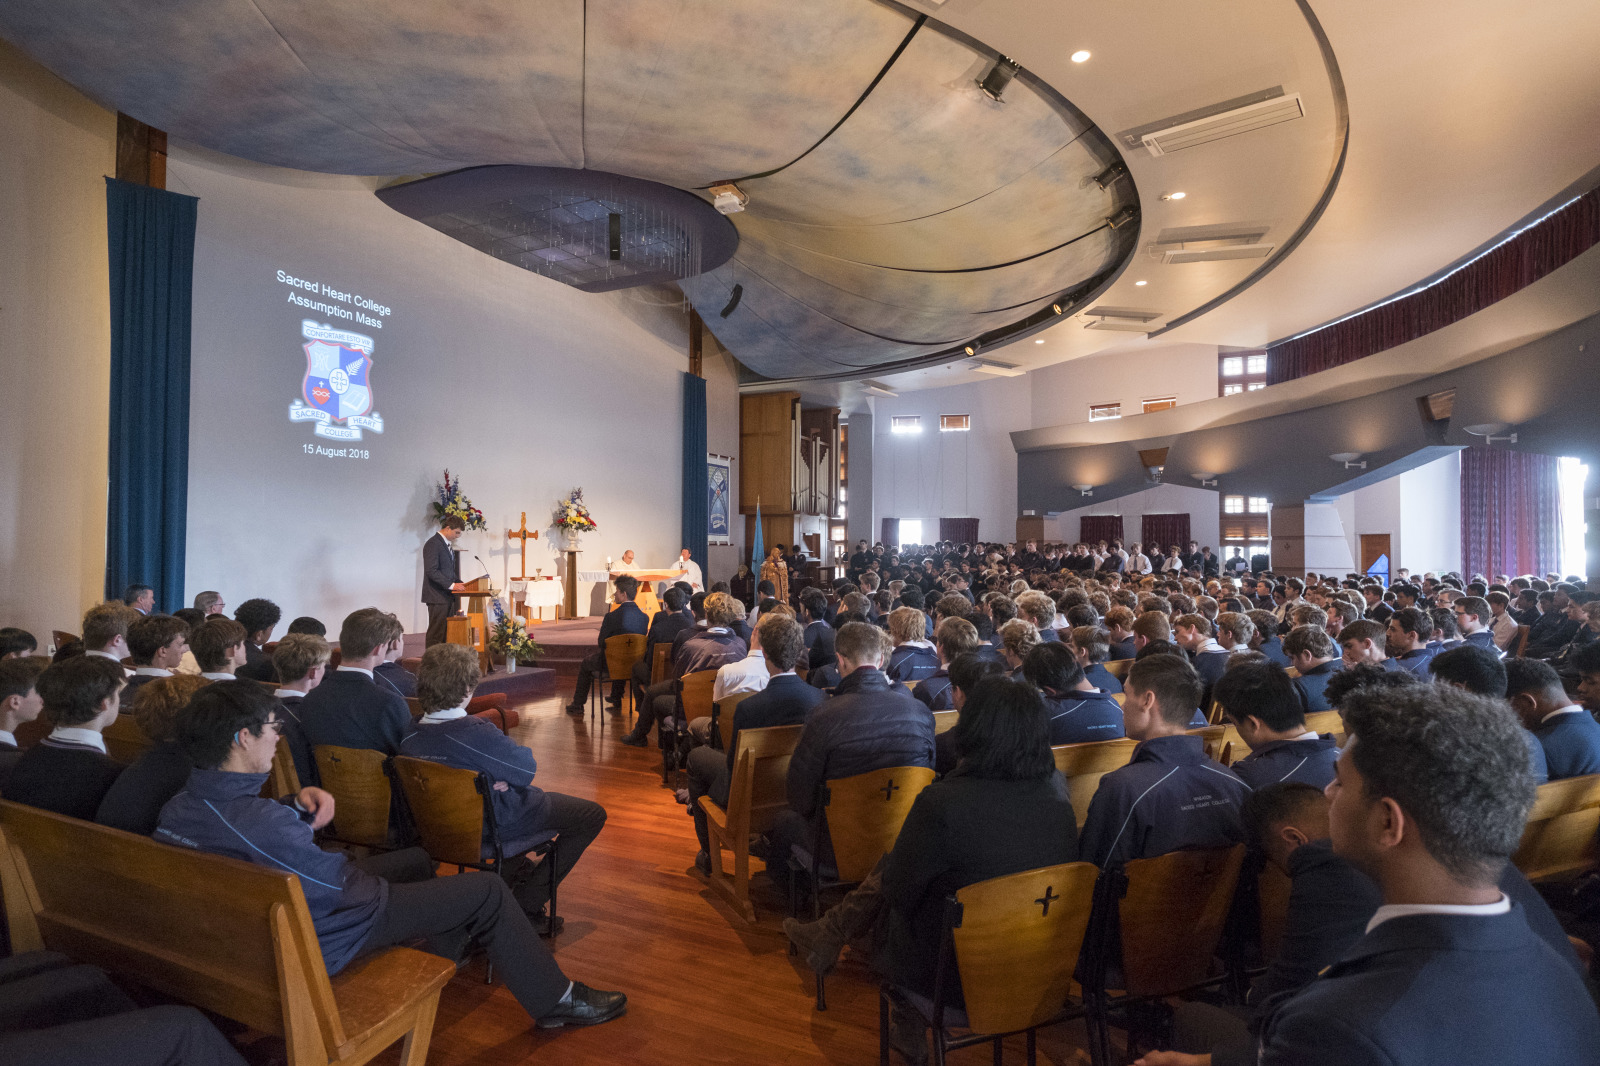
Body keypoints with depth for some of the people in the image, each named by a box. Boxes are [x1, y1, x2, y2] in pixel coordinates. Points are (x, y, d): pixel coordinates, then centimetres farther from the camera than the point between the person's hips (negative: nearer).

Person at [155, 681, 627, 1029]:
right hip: (320, 945, -10)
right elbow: (345, 889, -28)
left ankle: (448, 949, 51)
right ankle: (555, 1000, 13)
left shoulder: (176, 808, -7)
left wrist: (299, 807, -10)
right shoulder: (261, 823, -38)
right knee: (487, 891, -4)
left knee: (416, 859, 27)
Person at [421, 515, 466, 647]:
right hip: (437, 597, -9)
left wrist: (459, 583, 10)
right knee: (436, 633, -6)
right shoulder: (433, 543, -12)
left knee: (447, 631, 7)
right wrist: (451, 585, -20)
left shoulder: (447, 544, 18)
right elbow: (431, 571, -19)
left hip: (448, 596, 9)